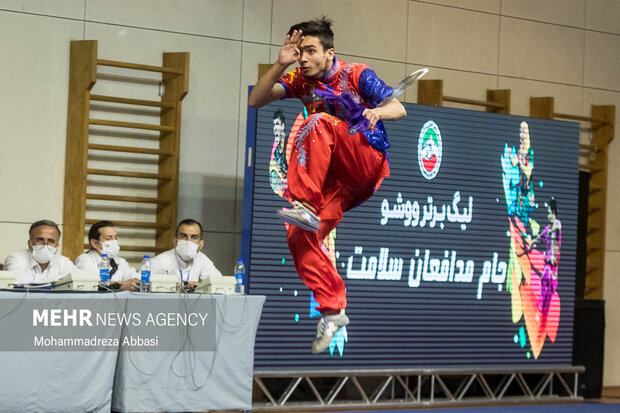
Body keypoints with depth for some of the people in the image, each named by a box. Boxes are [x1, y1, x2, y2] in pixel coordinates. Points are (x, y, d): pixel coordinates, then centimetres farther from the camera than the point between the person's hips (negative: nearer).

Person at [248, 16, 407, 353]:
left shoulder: (357, 75, -2)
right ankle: (332, 310, -6)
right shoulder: (301, 80, 9)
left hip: (371, 165, -5)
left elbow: (400, 109, -5)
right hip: (336, 180, 5)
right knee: (299, 238, -17)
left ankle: (306, 206, -37)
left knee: (319, 122, -28)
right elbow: (255, 101, -1)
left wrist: (378, 112, -28)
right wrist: (280, 65, -15)